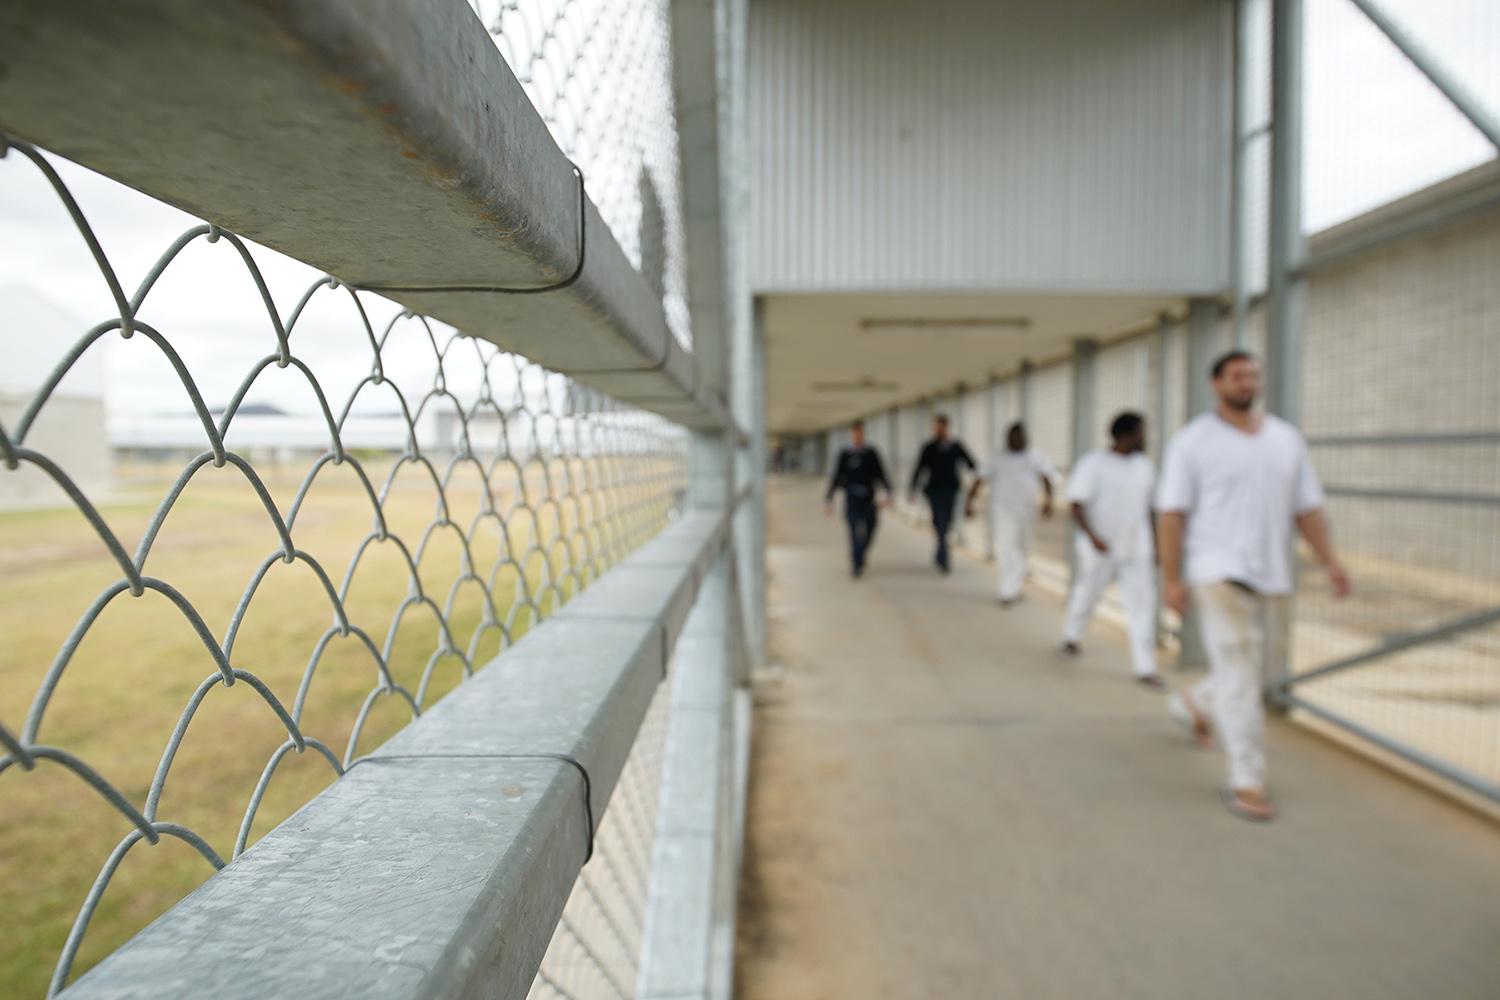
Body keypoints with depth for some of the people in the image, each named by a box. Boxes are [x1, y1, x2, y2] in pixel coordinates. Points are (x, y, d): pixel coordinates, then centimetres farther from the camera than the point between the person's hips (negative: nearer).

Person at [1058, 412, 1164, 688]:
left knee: (1143, 605, -3)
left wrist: (1155, 545, 15)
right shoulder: (1093, 464, -9)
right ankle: (1071, 636, 42)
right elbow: (1076, 504, -13)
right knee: (1086, 595, 13)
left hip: (1137, 551, 4)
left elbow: (1148, 509, 16)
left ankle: (1145, 668, 2)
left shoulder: (1144, 466, 8)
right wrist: (1092, 536, -24)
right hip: (1100, 550, -4)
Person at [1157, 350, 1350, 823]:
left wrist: (1330, 561, 0)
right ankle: (1246, 783, -2)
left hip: (1273, 574, 6)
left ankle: (1195, 703, 42)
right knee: (1239, 671, -9)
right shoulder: (1193, 441, -5)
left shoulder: (1286, 438, 10)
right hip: (1219, 572, -6)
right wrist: (1171, 578, -12)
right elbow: (1172, 513, -7)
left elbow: (1306, 507, 11)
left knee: (1268, 666, 16)